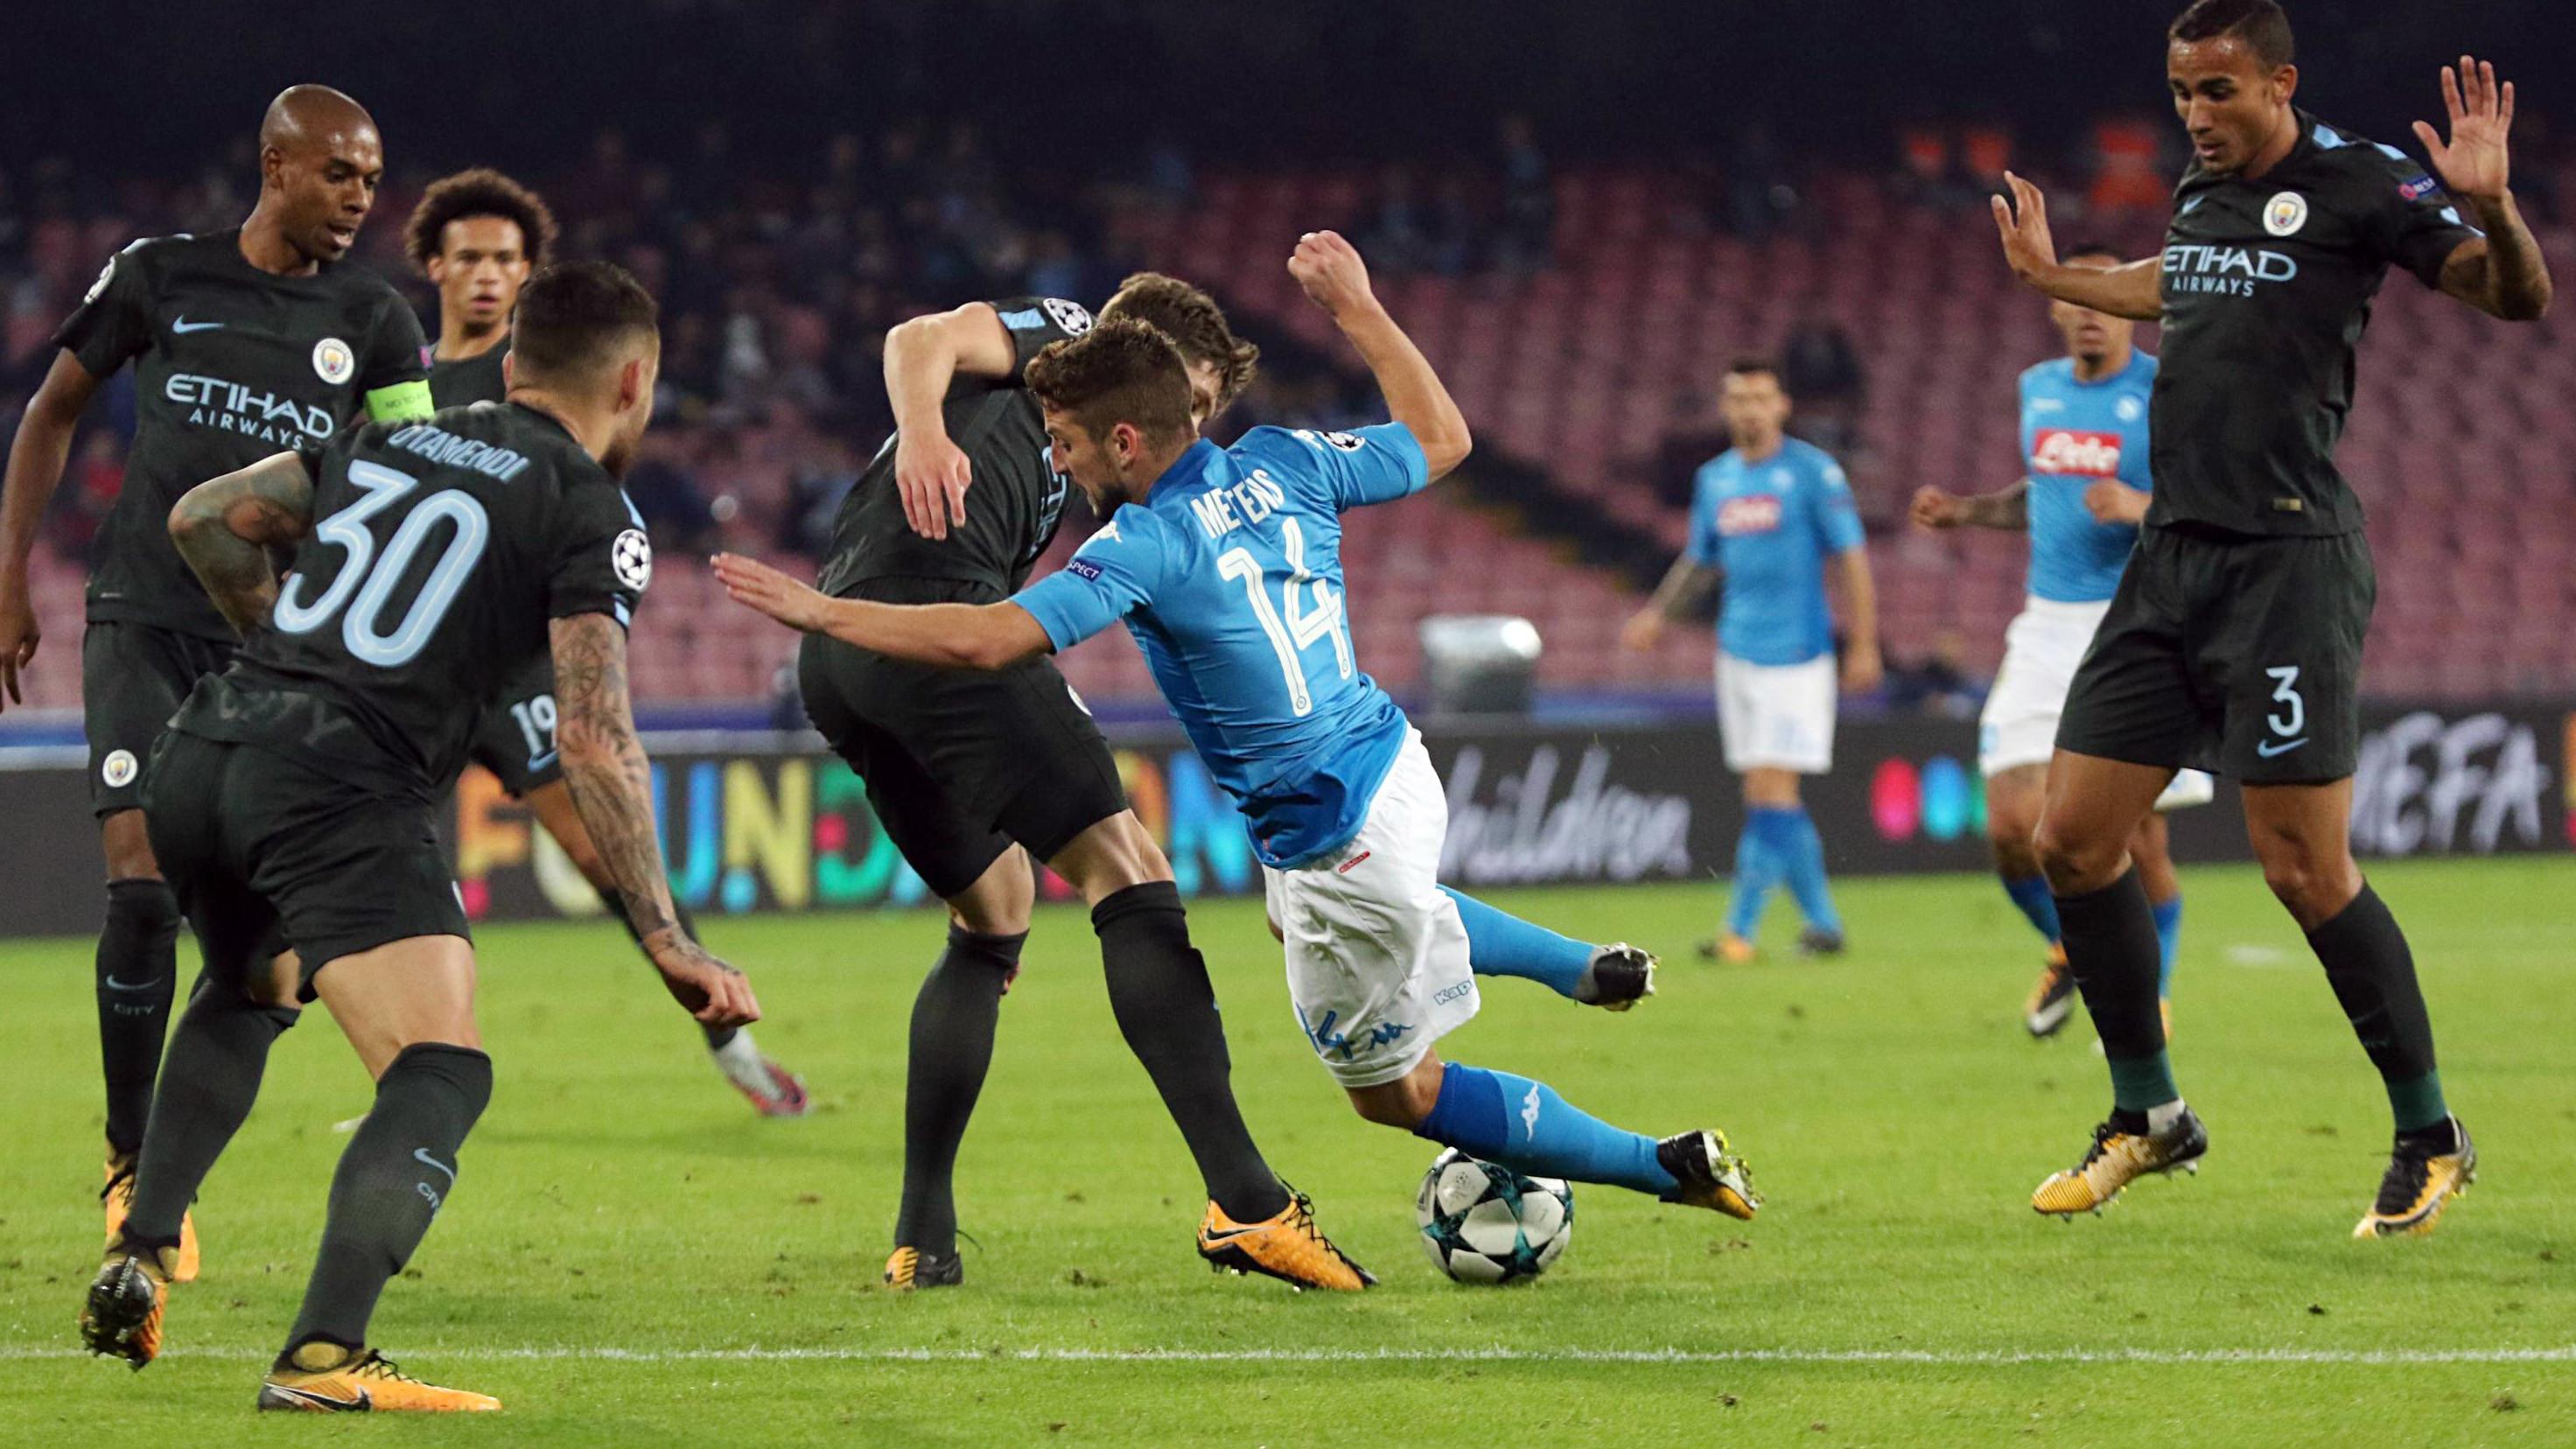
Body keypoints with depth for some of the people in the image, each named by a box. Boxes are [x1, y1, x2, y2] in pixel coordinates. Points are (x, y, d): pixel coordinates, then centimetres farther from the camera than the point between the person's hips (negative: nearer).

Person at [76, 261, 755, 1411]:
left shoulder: (392, 438, 21)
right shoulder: (591, 516, 3)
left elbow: (203, 518, 23)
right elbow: (595, 741, -8)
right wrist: (665, 942, -6)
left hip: (197, 754, 7)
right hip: (343, 787, -7)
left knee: (244, 993, 35)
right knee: (442, 1078, -11)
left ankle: (137, 1263, 26)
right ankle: (323, 1357, -29)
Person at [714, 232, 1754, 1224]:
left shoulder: (1148, 547, -23)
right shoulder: (1282, 465, -3)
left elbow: (987, 640, -30)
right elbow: (1440, 439, 12)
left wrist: (820, 612, -22)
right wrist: (1357, 310, 20)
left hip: (1341, 843, -8)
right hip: (1393, 765, 8)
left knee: (1396, 1093, 13)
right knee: (1316, 916, 42)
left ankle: (1669, 1169, 14)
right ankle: (1590, 970, 43)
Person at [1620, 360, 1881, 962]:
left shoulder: (1813, 471, -5)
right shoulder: (1714, 478, 12)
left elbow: (1850, 557, -4)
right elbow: (1699, 561, 23)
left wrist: (1863, 645, -8)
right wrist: (1658, 613, 8)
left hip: (1797, 653, -6)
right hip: (1737, 652, 6)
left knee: (1772, 791, -10)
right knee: (1765, 796, 6)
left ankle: (1740, 929, -12)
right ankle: (1822, 921, 15)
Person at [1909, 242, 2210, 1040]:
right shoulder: (2039, 390, 12)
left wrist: (2144, 508, -26)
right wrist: (1965, 511, 15)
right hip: (2048, 631, 5)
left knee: (2139, 837, -6)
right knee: (2013, 827, -7)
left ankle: (2151, 998, 16)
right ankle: (2070, 946, 23)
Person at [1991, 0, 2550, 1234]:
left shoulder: (2357, 182, -7)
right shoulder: (2198, 192, 14)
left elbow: (2519, 297, -11)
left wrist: (2489, 204, -30)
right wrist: (2054, 277, 45)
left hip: (2289, 562, -7)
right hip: (2173, 554, 8)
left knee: (2305, 866, -10)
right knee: (2072, 839, 5)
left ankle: (2430, 1136, 5)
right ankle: (2148, 1118, 20)